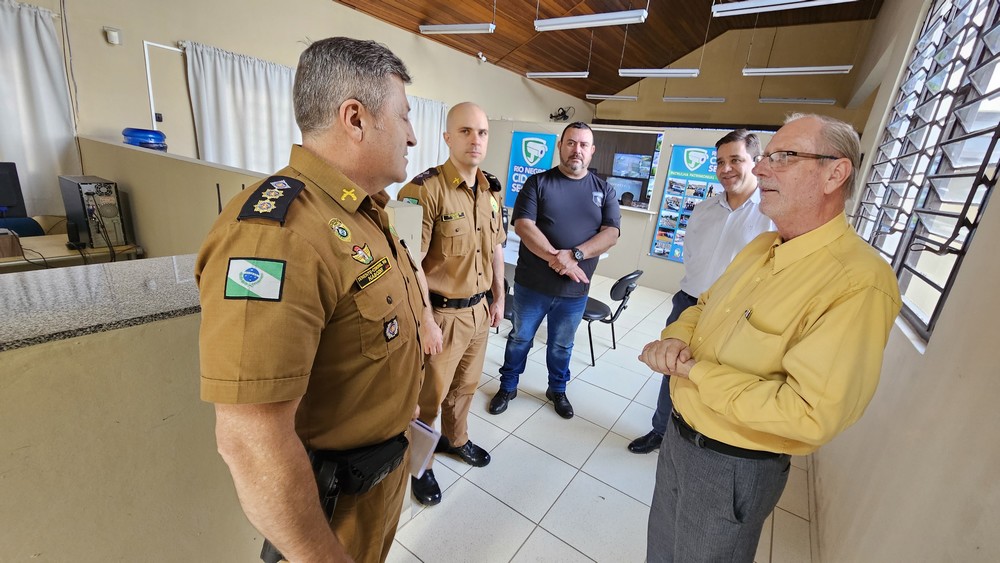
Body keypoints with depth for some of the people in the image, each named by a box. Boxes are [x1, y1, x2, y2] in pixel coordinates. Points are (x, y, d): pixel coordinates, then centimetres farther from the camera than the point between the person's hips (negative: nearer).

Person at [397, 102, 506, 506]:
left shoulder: (491, 190, 5)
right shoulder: (425, 189, -19)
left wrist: (498, 297, 15)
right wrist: (425, 321, -19)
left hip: (479, 309, 7)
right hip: (442, 313, -7)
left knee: (466, 385, 25)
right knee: (429, 394, 13)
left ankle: (455, 439, 52)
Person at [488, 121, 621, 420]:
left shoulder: (604, 190, 4)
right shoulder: (537, 183, -2)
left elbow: (611, 233, -7)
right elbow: (523, 225, -14)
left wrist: (574, 254, -23)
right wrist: (555, 257, -27)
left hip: (575, 289, 2)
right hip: (532, 284, -1)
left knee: (562, 345, 19)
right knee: (520, 338, 15)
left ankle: (557, 390, 42)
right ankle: (507, 387, 36)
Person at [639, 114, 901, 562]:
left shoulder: (858, 283, -25)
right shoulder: (761, 247, 2)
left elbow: (811, 414, -30)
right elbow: (703, 306, 12)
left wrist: (695, 371, -24)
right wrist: (676, 338, -10)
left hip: (734, 469, -7)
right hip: (679, 435, 7)